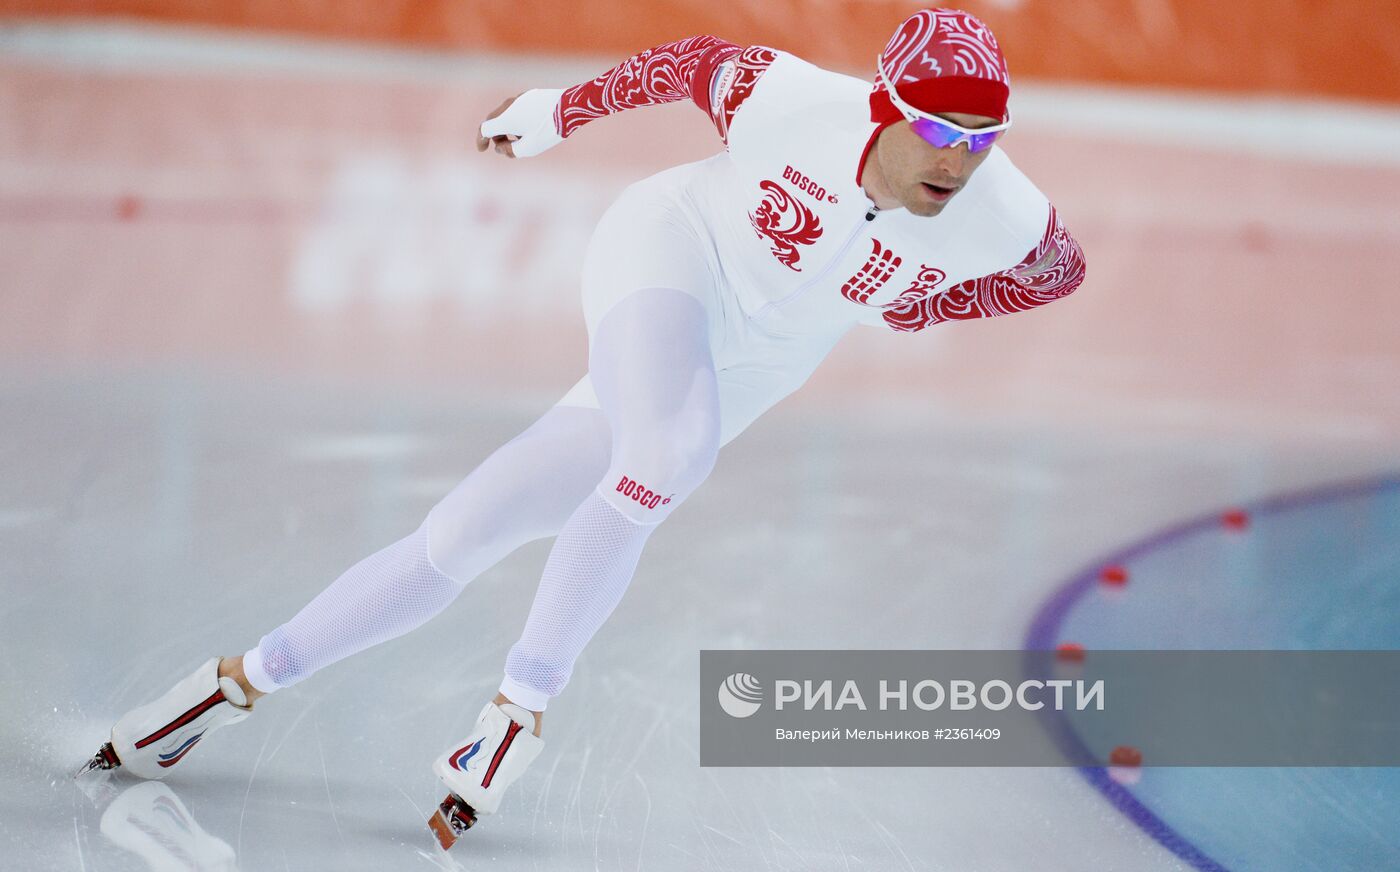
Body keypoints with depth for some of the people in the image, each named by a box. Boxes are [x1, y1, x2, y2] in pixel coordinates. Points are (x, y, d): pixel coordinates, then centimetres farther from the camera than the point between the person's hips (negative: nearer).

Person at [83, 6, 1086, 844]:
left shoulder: (1005, 219, -20)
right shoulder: (794, 102, -26)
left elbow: (1065, 264, 3)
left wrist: (909, 308, -5)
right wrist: (561, 109, 7)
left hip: (735, 376, 3)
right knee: (669, 453, -34)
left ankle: (248, 678, 11)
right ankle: (523, 703, -14)